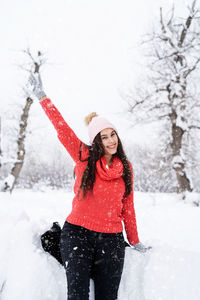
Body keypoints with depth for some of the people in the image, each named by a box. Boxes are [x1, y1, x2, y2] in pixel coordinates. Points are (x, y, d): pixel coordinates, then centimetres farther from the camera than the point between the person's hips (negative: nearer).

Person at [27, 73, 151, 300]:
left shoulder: (125, 168, 6)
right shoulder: (84, 158, -1)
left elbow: (128, 206, 11)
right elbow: (62, 129, -5)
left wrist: (134, 241, 15)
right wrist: (42, 97, -6)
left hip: (111, 239, 2)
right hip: (77, 233, -2)